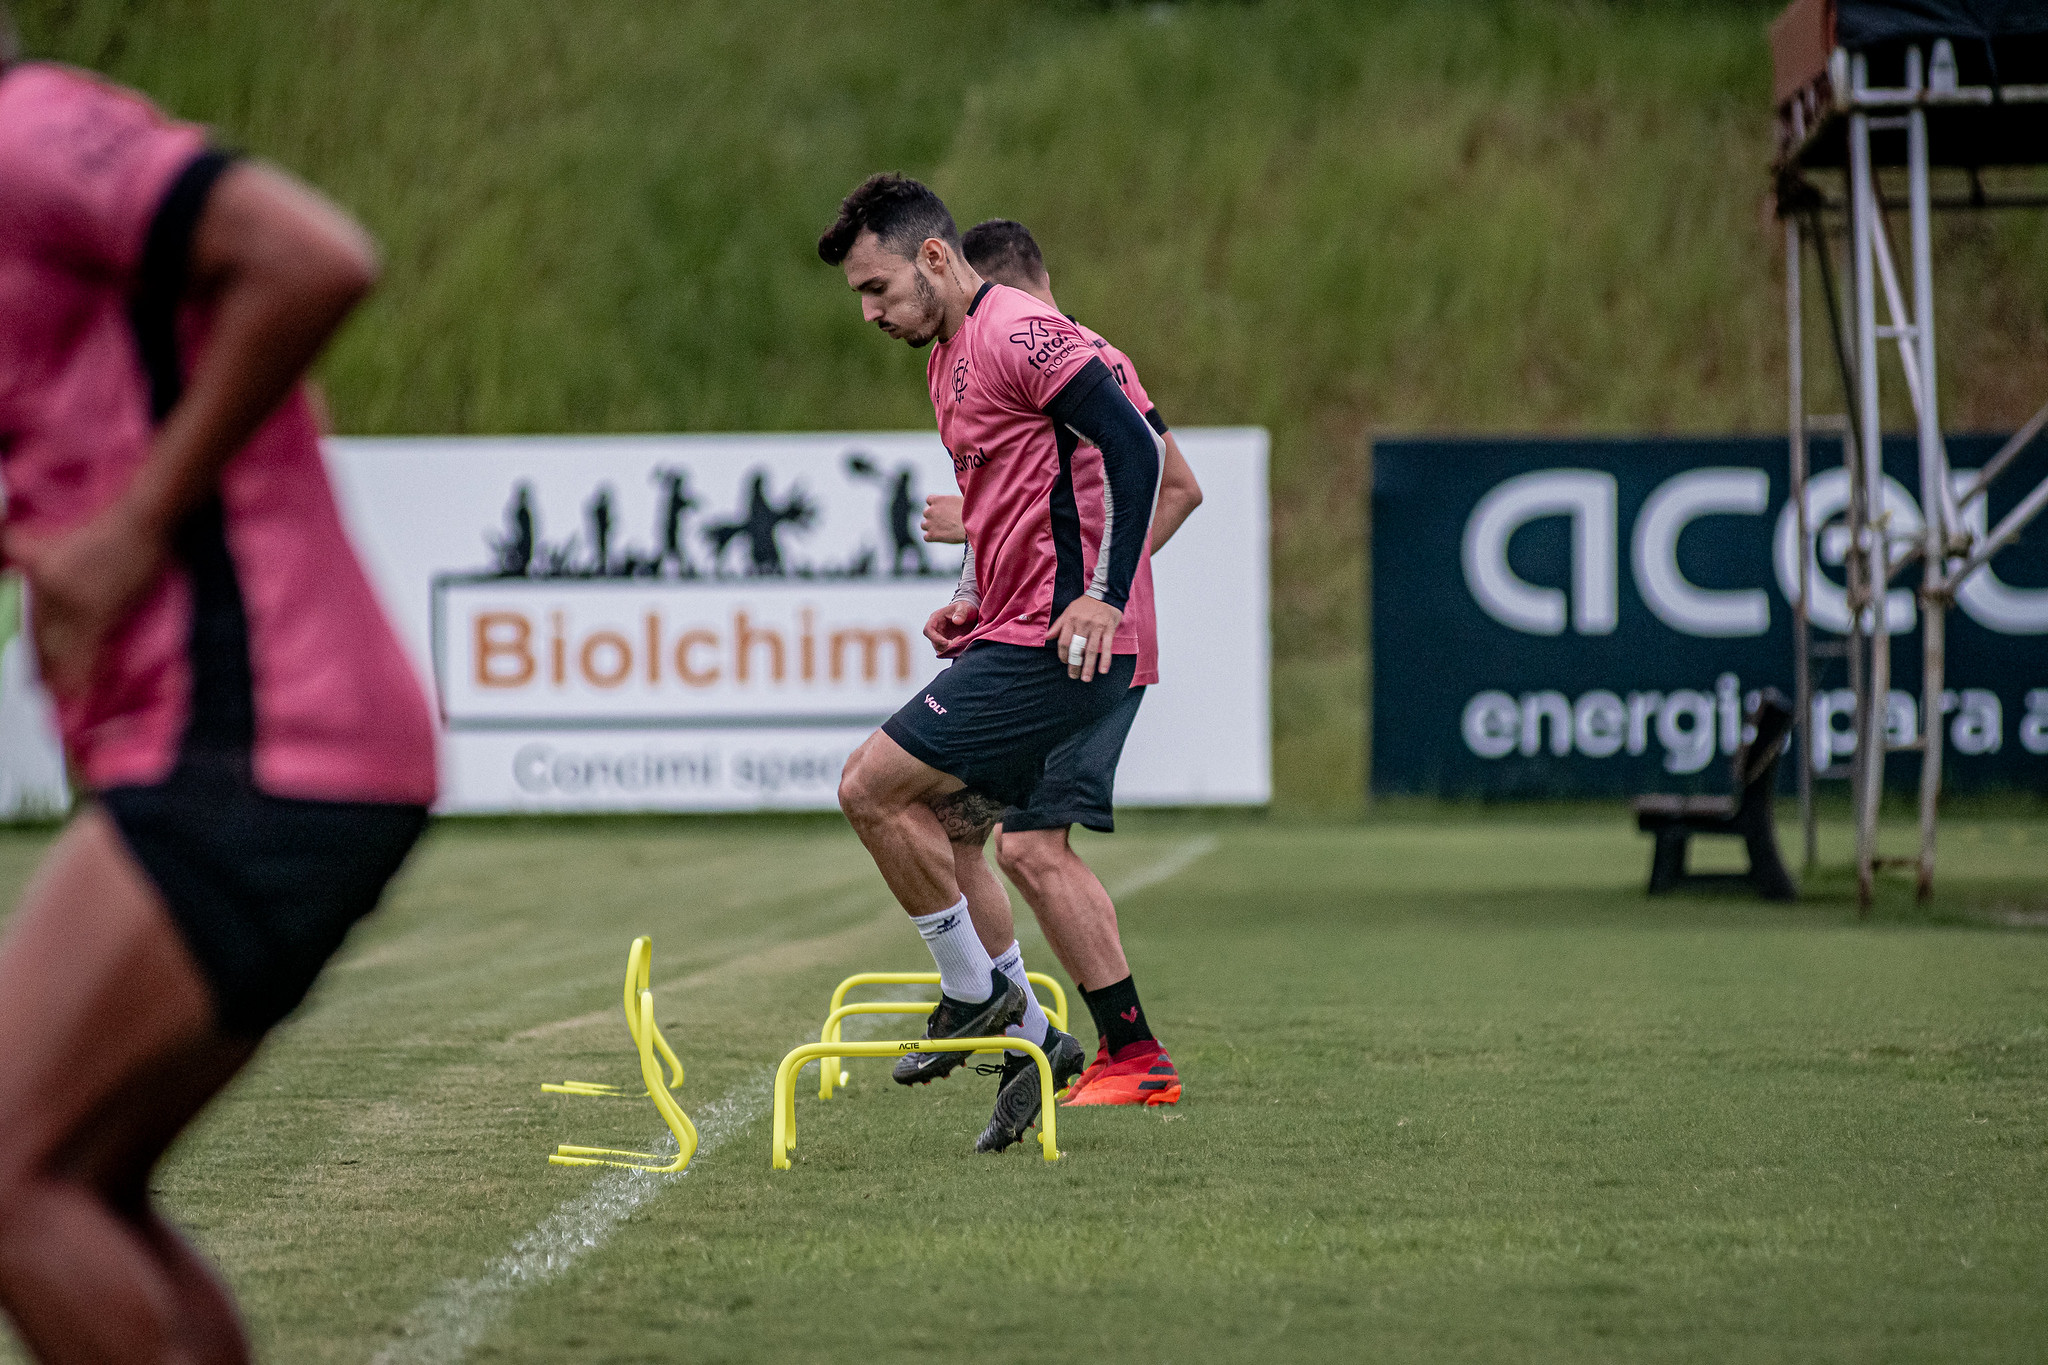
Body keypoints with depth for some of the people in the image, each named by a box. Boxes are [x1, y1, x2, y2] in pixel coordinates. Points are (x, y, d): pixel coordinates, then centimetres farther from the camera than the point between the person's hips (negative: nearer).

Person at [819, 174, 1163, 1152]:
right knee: (944, 835, 13)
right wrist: (975, 602, 15)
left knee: (872, 788, -12)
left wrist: (1103, 596, -24)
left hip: (1062, 643, -10)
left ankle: (977, 995, 2)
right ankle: (1030, 1040, 20)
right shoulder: (950, 358, 18)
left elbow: (1133, 447, -21)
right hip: (1011, 634, 10)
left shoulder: (1017, 335, -14)